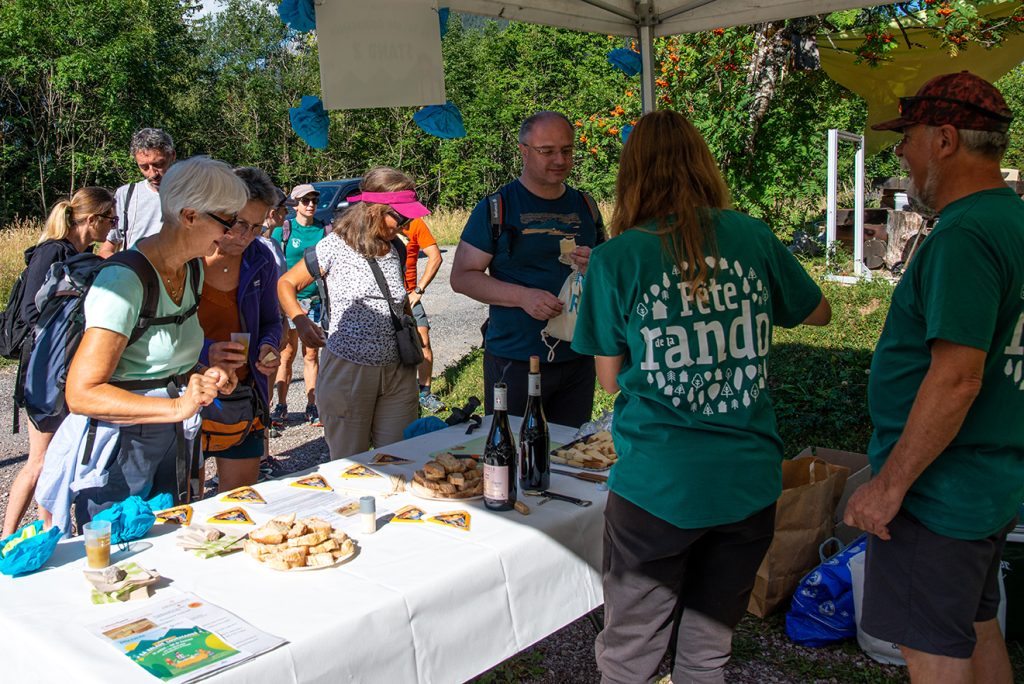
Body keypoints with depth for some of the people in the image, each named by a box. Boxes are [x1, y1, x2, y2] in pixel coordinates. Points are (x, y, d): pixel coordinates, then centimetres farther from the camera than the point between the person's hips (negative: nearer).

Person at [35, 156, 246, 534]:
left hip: (171, 446, 8)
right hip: (115, 450, -8)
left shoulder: (192, 270, 6)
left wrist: (201, 377, 0)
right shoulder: (124, 281, -21)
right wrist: (177, 406, -30)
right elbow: (81, 393, -23)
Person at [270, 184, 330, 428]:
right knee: (287, 353, 3)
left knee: (311, 354, 6)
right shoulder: (283, 230, 1)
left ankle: (311, 407, 12)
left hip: (315, 299, 2)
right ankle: (281, 407, 11)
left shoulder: (324, 230, 6)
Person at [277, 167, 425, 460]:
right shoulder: (336, 246, -6)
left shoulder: (397, 250, 9)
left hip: (397, 372, 5)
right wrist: (300, 321, -18)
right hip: (347, 369, -4)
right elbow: (286, 284, 0)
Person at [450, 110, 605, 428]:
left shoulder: (585, 207, 11)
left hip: (577, 359, 4)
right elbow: (462, 276, -7)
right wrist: (523, 296, -20)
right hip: (514, 362, -4)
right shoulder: (496, 207, -3)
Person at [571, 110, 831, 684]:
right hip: (749, 482, 3)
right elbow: (819, 312, 19)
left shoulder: (616, 259, -7)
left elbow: (611, 378, 3)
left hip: (656, 485, -3)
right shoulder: (754, 238, 0)